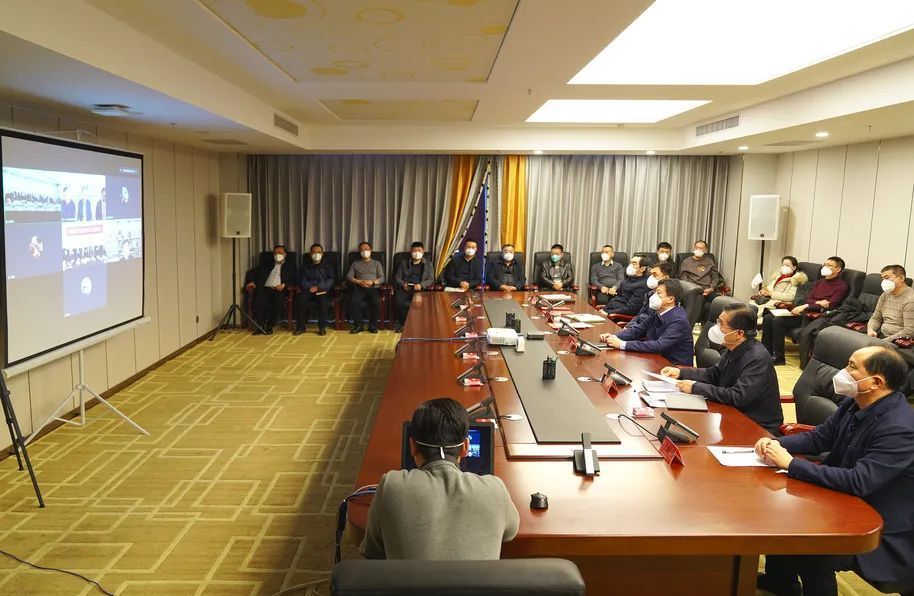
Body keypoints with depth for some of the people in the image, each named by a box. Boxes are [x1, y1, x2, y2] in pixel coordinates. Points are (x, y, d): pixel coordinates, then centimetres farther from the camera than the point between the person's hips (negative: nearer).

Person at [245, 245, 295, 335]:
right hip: (266, 289, 2)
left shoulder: (290, 266, 21)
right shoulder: (266, 265, 27)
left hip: (279, 290, -2)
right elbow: (256, 274, 17)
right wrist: (252, 282, -4)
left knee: (278, 304, -35)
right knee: (258, 302, -31)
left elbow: (293, 280, 9)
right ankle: (260, 326, -21)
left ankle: (269, 326, -21)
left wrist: (284, 284, -10)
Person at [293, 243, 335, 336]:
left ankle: (322, 327, -29)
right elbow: (303, 281, 10)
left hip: (323, 290, -2)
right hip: (309, 290, 2)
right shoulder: (306, 267, 24)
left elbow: (331, 280, 3)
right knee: (300, 298, -30)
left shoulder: (328, 266, 18)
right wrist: (310, 287, -14)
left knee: (323, 300, -37)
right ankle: (301, 327, -24)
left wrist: (319, 287, -14)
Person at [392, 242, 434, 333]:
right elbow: (397, 277, 13)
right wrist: (403, 284, -9)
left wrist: (421, 285, -15)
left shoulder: (428, 264, 16)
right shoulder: (403, 263, 19)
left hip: (420, 289, -1)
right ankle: (402, 322, -9)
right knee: (398, 301, -30)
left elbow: (431, 279, 6)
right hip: (405, 287, 2)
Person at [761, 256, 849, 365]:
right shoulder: (819, 283, 23)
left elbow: (830, 305, -13)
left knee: (778, 321, -25)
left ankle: (778, 357, -16)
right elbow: (808, 299, 12)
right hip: (805, 311, 8)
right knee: (768, 318, -9)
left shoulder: (841, 286, -1)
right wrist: (817, 302, -11)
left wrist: (805, 307, -19)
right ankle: (766, 352, -4)